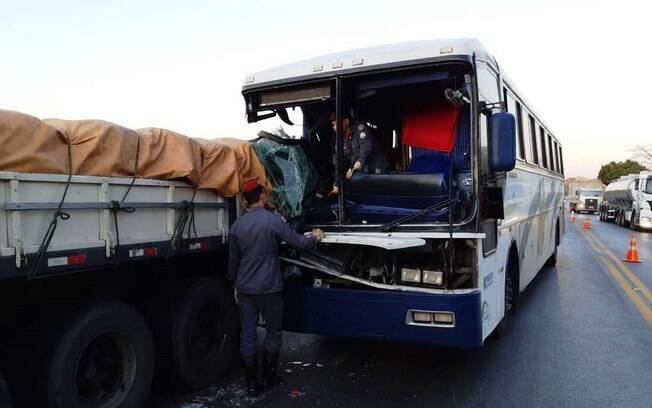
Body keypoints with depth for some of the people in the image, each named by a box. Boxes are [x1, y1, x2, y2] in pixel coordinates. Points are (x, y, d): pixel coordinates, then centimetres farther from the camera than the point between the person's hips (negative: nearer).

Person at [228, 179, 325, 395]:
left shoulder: (237, 225, 3)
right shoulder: (273, 219, -11)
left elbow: (233, 259, 11)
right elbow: (299, 243, -7)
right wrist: (315, 237, 13)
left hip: (245, 289, 4)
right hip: (269, 288, -4)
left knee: (247, 335, 9)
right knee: (273, 333, 13)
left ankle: (251, 382, 17)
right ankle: (268, 377, 23)